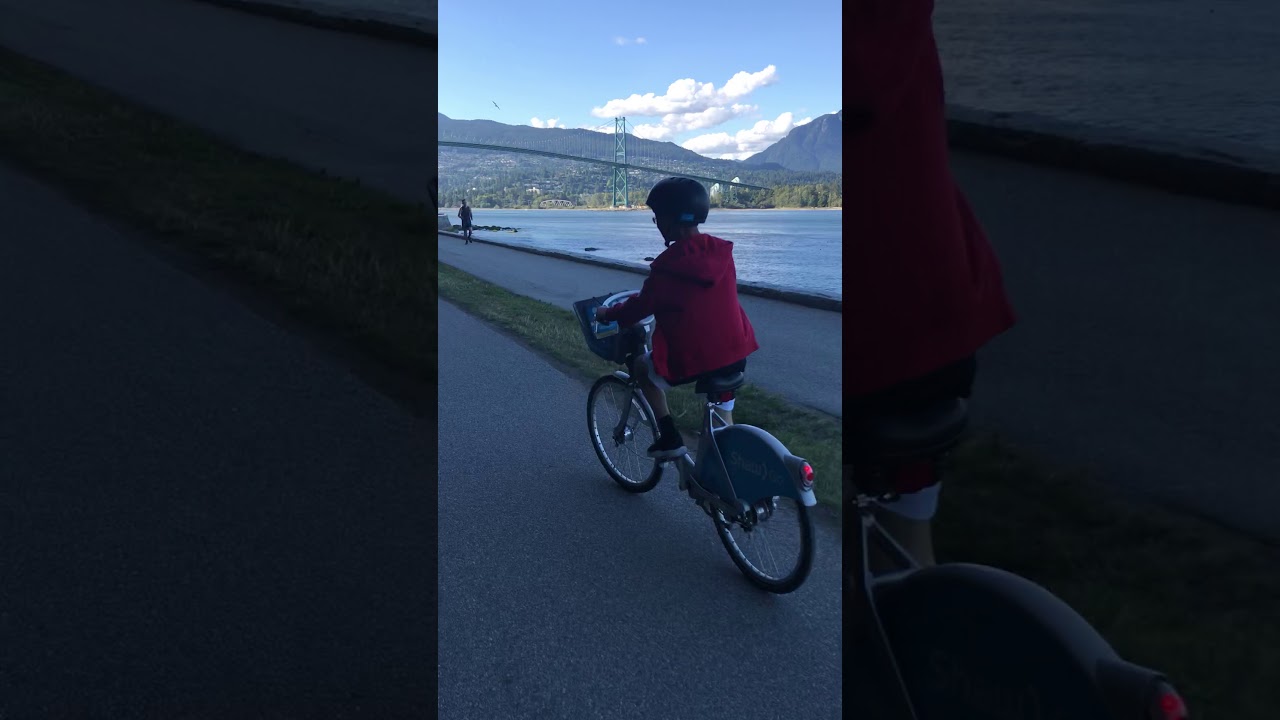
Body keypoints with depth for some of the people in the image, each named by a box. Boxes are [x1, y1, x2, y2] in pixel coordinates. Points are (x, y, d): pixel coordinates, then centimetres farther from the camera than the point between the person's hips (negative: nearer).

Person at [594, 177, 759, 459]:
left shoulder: (668, 266, -14)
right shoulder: (722, 252, 3)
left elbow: (640, 307, -3)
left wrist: (607, 314, 16)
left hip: (691, 362, -5)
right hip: (736, 356, 6)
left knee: (641, 365, 21)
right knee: (723, 415, 24)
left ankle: (669, 437, 16)